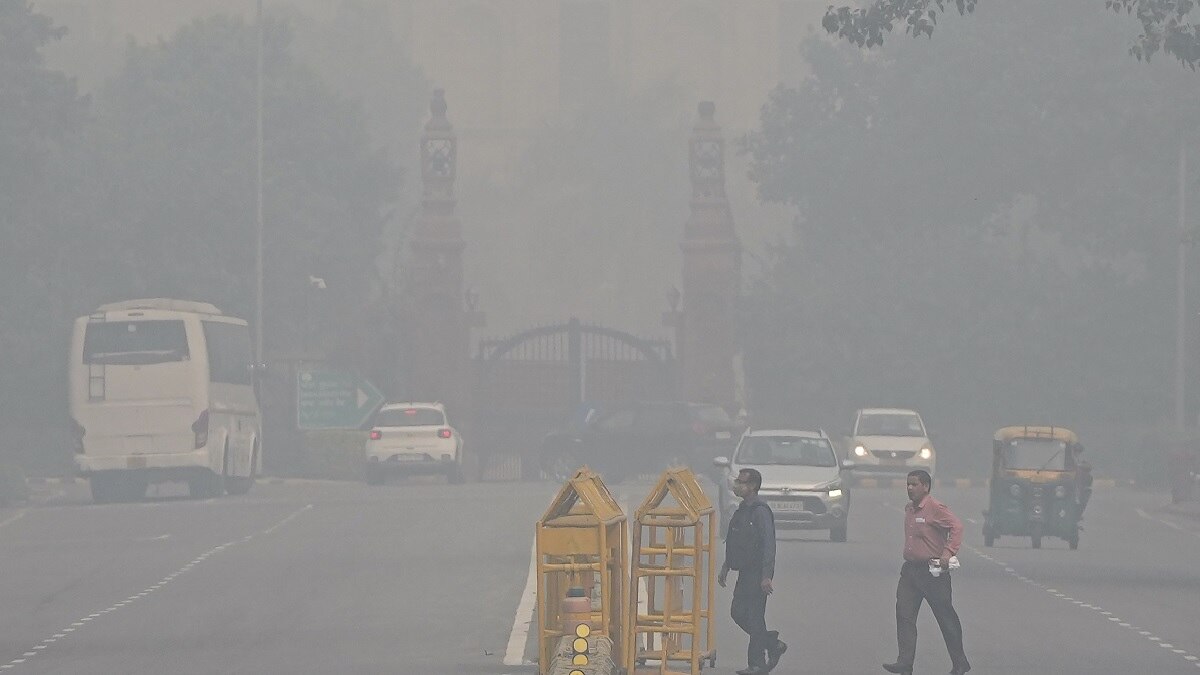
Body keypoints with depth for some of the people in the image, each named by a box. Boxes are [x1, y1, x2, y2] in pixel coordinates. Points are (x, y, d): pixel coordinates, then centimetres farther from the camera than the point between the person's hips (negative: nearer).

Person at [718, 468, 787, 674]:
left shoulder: (760, 511, -16)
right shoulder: (742, 510, 14)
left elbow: (768, 545, -21)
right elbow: (733, 543, 24)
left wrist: (766, 576, -25)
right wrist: (725, 568, 24)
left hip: (758, 574, -10)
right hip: (745, 572, 10)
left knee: (754, 616, -6)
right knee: (738, 613, 11)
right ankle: (773, 645, 22)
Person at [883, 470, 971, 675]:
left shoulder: (935, 508, -13)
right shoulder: (909, 509, 12)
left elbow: (956, 526, -22)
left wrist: (947, 553, -29)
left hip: (932, 571, -8)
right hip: (910, 569, 8)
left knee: (946, 617, 2)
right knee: (904, 614, -4)